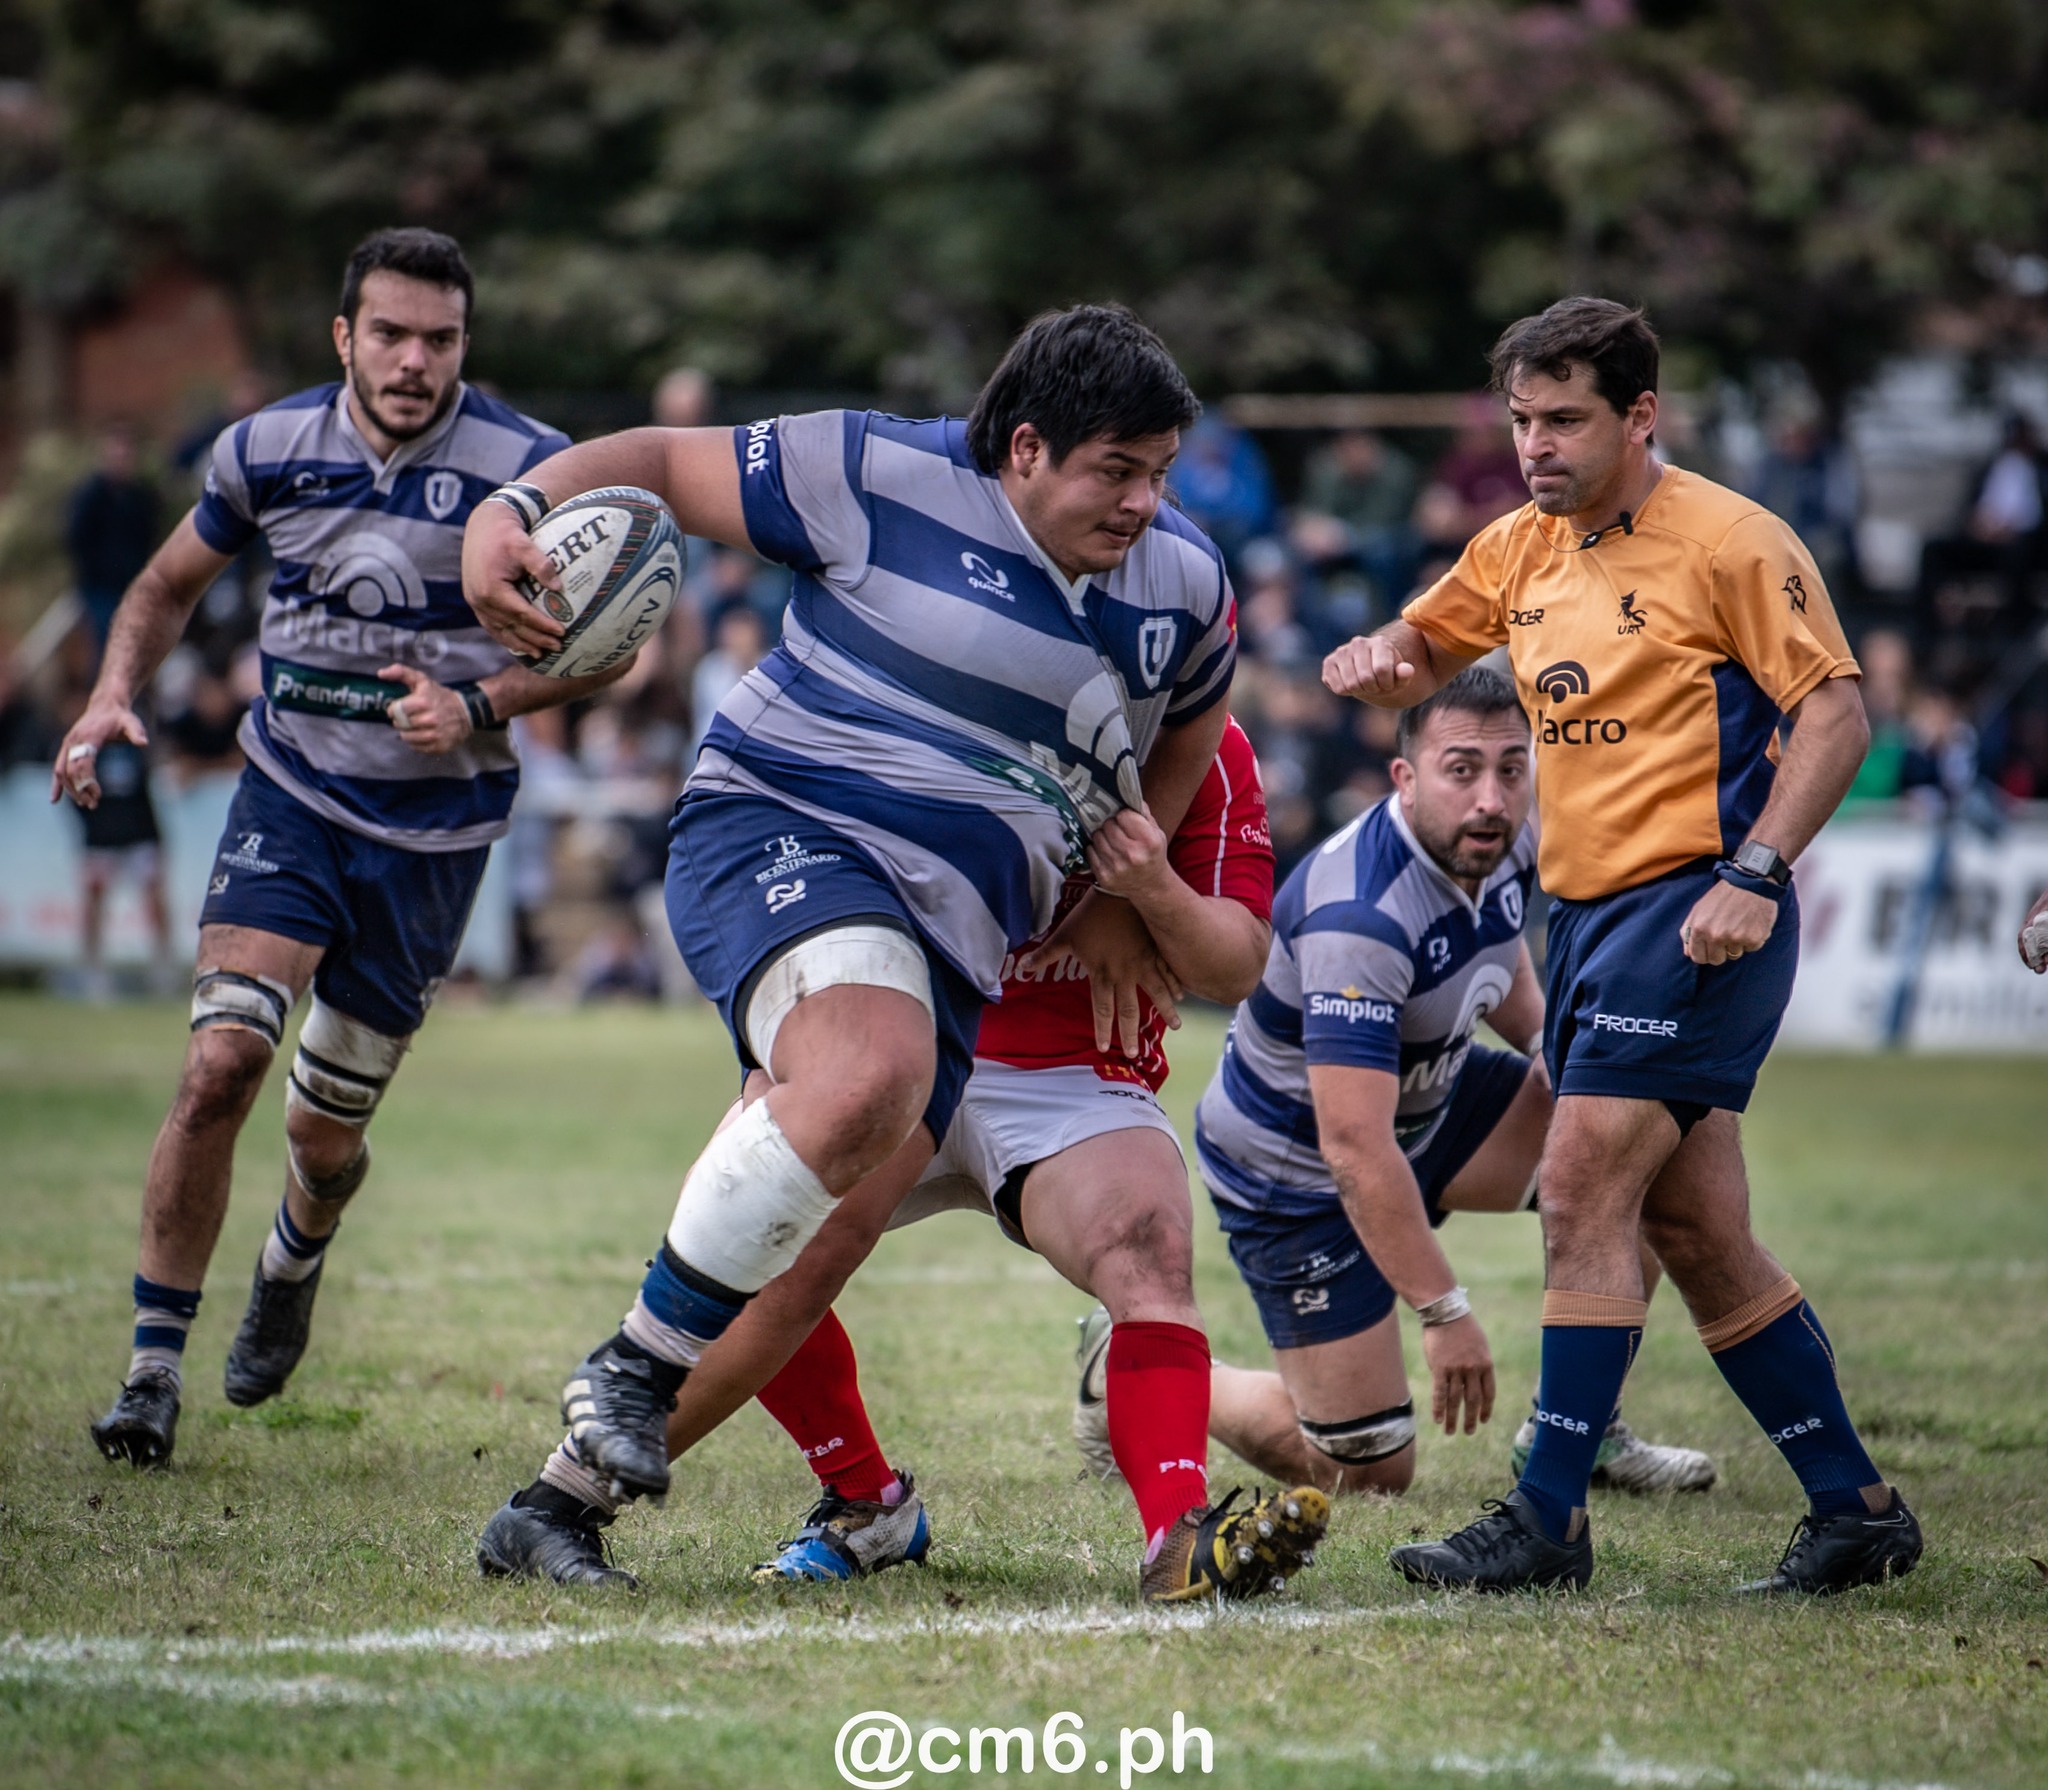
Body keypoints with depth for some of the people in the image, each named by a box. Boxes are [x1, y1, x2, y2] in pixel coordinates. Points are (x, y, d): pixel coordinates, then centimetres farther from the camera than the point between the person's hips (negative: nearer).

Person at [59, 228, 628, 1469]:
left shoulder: (525, 467, -11)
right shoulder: (268, 449, -3)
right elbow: (173, 582, 14)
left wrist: (479, 704, -21)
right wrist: (114, 698, -4)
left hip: (435, 829, -1)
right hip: (291, 797, 1)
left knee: (328, 1136, 9)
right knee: (221, 1064, -20)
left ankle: (295, 1263, 46)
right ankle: (155, 1366, -9)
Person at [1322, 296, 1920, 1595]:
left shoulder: (1729, 542, -8)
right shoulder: (1523, 549, 14)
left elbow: (1836, 711, -10)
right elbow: (1422, 656, 26)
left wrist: (1753, 872, -20)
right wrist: (1374, 662, 1)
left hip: (1691, 914, -8)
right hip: (1589, 911, 8)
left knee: (1587, 1194, -13)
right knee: (1699, 1236, 7)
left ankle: (1549, 1519, -10)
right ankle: (1856, 1510, 16)